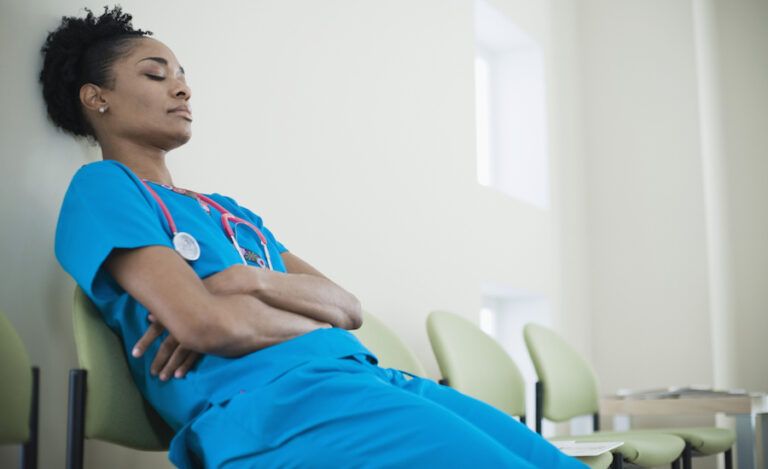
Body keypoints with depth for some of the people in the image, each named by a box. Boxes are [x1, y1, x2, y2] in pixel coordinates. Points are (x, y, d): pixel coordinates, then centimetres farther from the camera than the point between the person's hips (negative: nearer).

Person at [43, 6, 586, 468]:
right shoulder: (102, 187, 7)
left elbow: (350, 305, 16)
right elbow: (206, 324, -11)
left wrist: (255, 283, -3)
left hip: (362, 377, 8)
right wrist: (320, 327, 5)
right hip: (271, 401, -7)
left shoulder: (232, 212, 28)